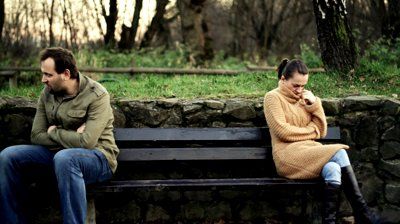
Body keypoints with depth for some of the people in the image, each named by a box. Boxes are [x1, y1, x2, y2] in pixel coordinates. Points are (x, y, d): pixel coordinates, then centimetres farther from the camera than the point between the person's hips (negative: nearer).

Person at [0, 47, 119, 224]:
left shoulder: (97, 96, -16)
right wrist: (71, 137, -14)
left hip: (97, 156, -6)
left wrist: (54, 132, -10)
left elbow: (86, 142, -26)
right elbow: (36, 136, 0)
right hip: (57, 152, 7)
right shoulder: (47, 93, 3)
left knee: (64, 158, -40)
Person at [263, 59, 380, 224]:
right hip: (288, 155, -5)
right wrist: (311, 130, 1)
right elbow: (283, 132, -11)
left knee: (333, 169, -31)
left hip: (311, 152, 6)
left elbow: (321, 132, 13)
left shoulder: (304, 98, 19)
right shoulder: (273, 97, 2)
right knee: (339, 153, -28)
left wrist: (315, 104, 1)